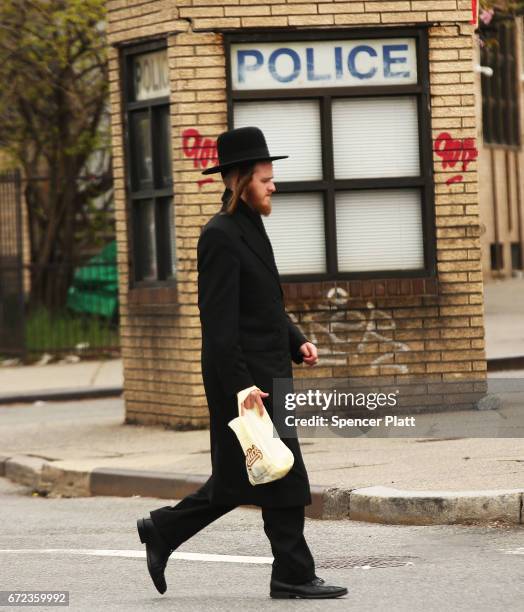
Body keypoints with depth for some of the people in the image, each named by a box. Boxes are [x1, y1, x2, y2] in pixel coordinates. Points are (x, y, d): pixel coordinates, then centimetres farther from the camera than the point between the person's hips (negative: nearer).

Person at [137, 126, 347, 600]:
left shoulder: (251, 228, 15)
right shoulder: (221, 236, -15)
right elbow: (219, 321, -20)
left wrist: (297, 341, 9)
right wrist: (241, 384, -24)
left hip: (266, 373, 10)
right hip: (244, 376, -10)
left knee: (240, 480, 14)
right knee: (284, 477, -4)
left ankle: (163, 531, 23)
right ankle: (293, 574, 5)